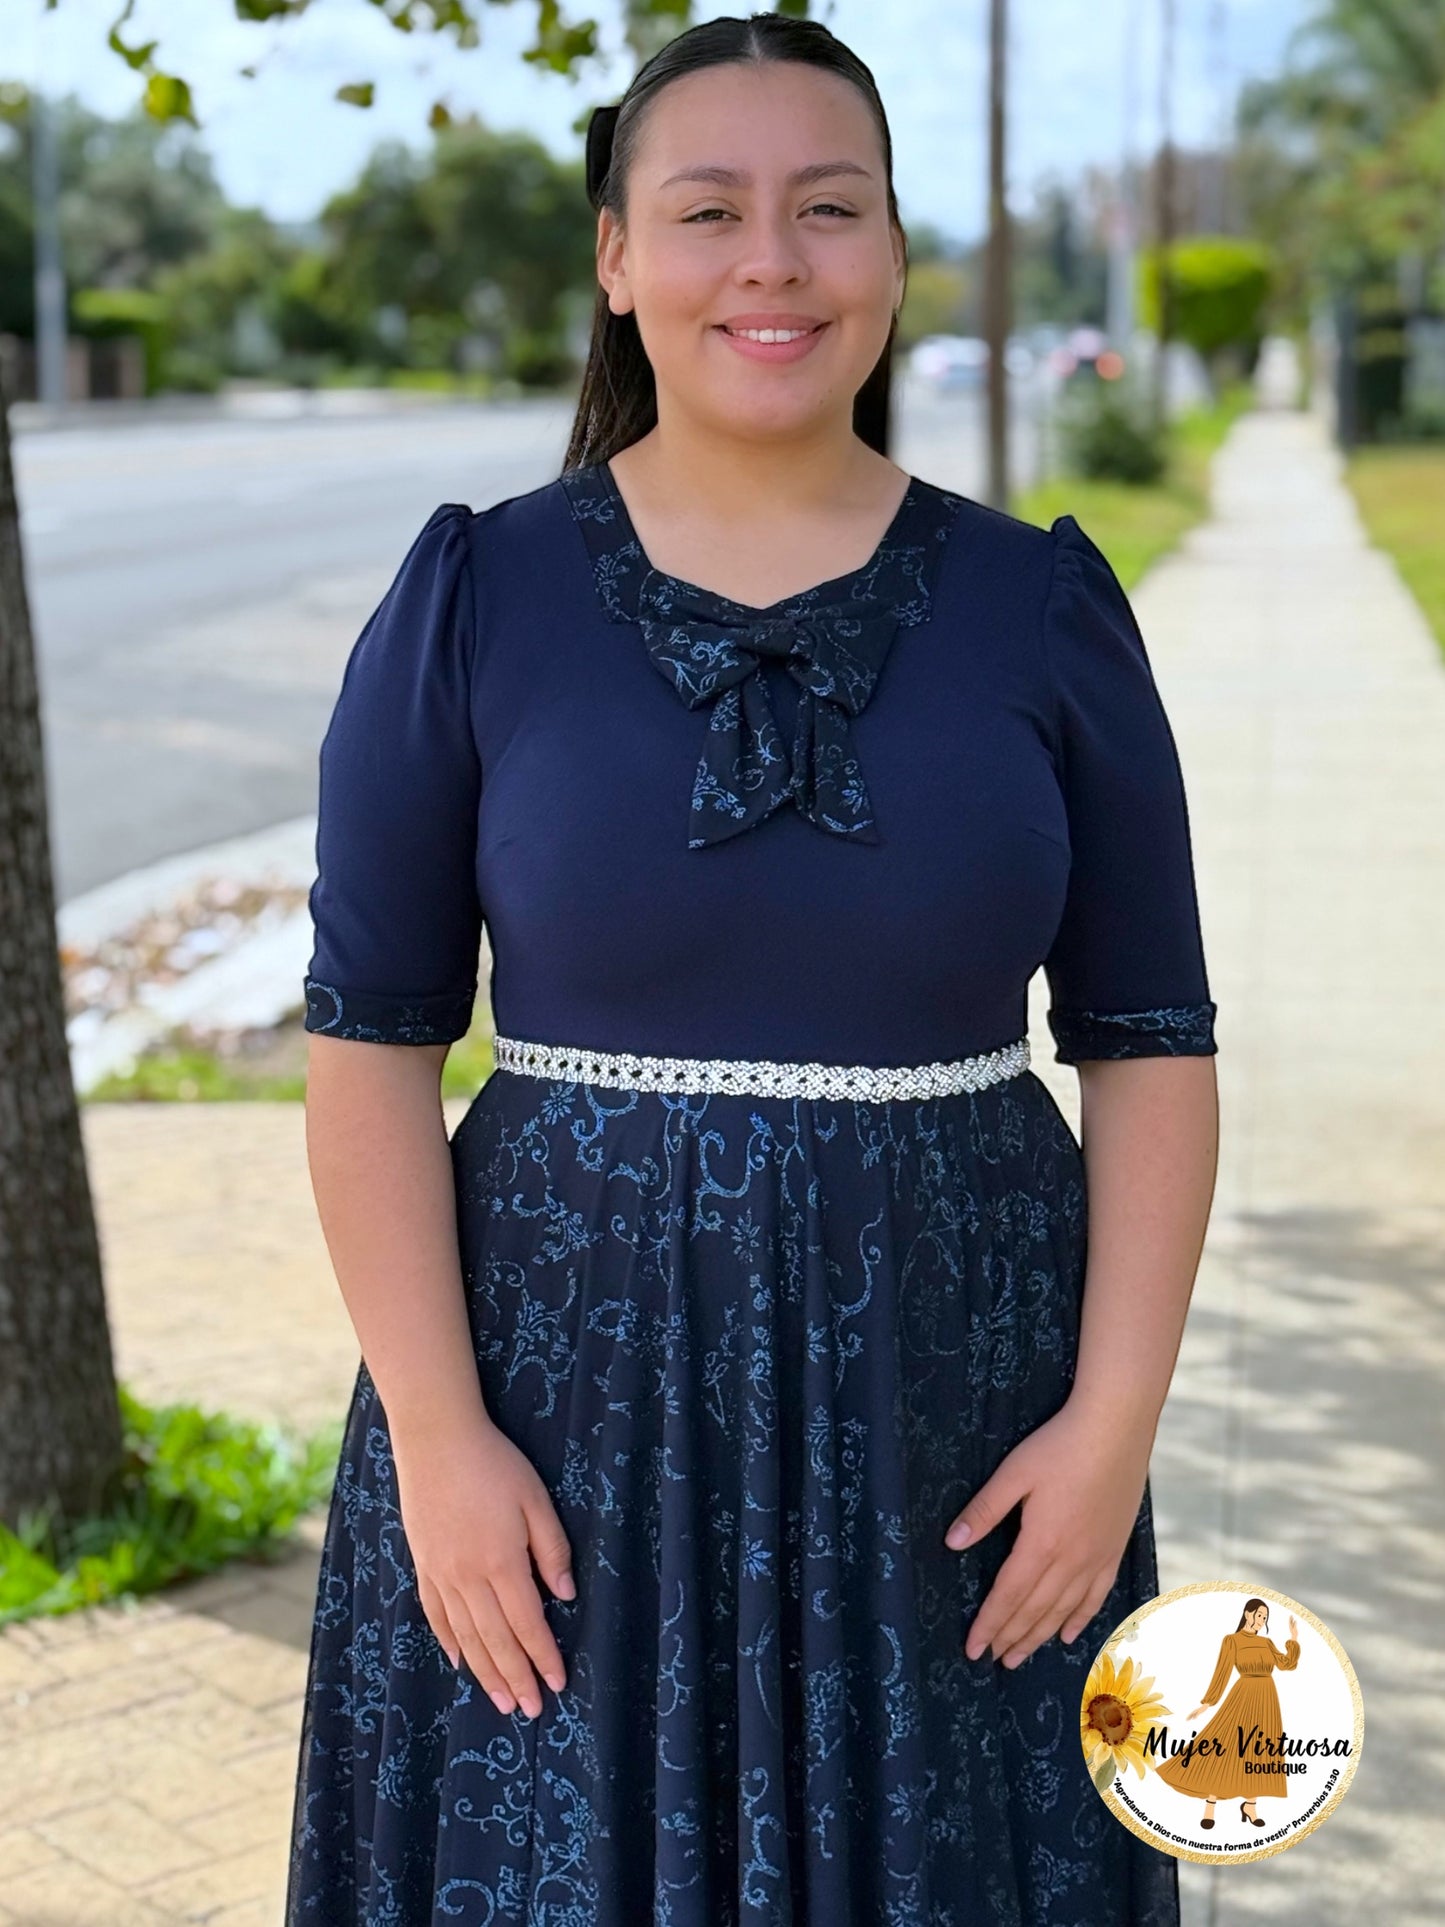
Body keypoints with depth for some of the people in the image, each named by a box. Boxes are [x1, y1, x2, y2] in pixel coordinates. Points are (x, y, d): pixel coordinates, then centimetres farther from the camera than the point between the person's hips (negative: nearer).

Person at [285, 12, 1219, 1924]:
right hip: (569, 1396, -1)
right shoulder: (475, 599, -4)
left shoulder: (1042, 607, 0)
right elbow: (372, 1041, -4)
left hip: (949, 1391, 1)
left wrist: (1117, 1415, -6)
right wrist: (433, 1436, -10)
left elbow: (1150, 1042, 1)